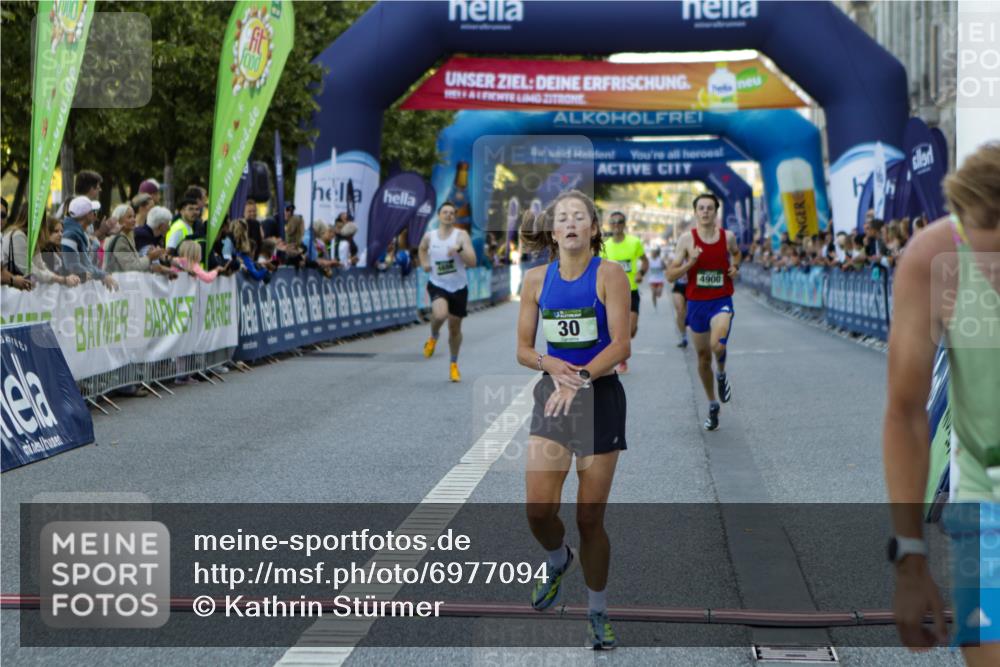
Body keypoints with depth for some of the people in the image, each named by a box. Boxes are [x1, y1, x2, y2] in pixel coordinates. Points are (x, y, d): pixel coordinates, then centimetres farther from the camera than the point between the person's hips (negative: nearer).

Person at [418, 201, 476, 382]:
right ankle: (433, 337, 4)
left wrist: (459, 249, -33)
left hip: (458, 287, 0)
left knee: (455, 328, 11)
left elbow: (472, 262, -17)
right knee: (440, 314, -31)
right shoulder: (429, 236, -2)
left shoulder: (461, 235, -9)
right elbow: (422, 249, 23)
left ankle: (454, 365, 34)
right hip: (437, 285, 0)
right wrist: (424, 263, 4)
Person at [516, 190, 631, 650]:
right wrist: (550, 364, -15)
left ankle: (597, 614, 19)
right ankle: (559, 561, 29)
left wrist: (579, 378, -27)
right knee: (538, 510, -6)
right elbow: (523, 349, 6)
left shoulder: (609, 274, -8)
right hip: (552, 395, 3)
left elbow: (621, 344, -15)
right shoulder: (537, 279, 4)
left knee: (590, 518, 1)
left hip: (600, 396, -3)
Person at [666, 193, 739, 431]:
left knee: (717, 345, -28)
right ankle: (712, 405, 29)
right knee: (703, 357, 11)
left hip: (721, 301, -1)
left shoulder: (728, 236, -1)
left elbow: (736, 252, 24)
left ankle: (721, 374, 7)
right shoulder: (687, 239, -5)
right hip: (696, 302, 1)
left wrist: (735, 266, 4)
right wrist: (690, 263, -20)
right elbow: (670, 274, -5)